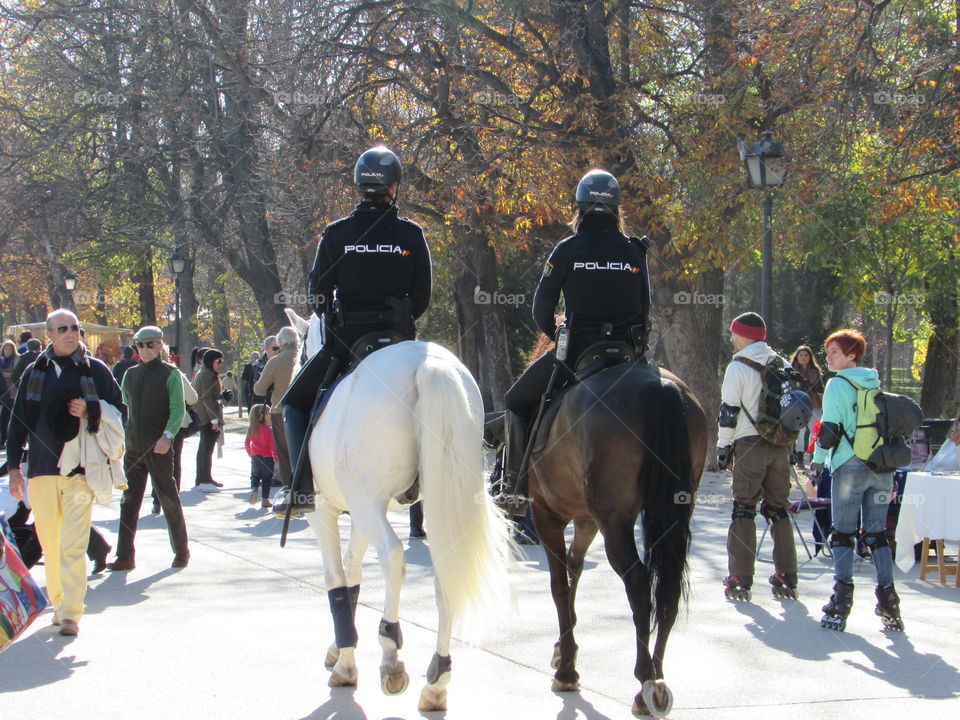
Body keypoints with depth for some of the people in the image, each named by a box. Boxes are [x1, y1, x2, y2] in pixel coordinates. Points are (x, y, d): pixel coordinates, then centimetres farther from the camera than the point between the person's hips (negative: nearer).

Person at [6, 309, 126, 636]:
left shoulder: (95, 370, 3)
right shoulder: (35, 372, 10)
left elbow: (120, 412, 8)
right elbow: (18, 421, 13)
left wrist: (90, 411, -11)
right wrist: (14, 466, 8)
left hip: (81, 470, -3)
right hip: (42, 470, 3)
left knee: (72, 544, -10)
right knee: (50, 542, 7)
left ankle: (71, 612, -10)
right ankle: (58, 603, 20)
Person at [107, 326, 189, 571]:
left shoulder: (170, 374, -3)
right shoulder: (130, 375, 13)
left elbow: (178, 410, -10)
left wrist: (167, 436, -24)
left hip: (159, 448, -5)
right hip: (133, 447, 5)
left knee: (168, 499, 2)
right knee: (129, 500, 2)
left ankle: (181, 551, 14)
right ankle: (125, 556, 4)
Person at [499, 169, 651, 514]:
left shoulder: (567, 249, -5)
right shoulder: (635, 252, 4)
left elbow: (541, 310, -2)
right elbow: (644, 308, 9)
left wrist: (557, 336, 17)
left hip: (577, 352, -3)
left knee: (518, 401, 14)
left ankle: (517, 489, 5)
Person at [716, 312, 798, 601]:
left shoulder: (738, 367, -7)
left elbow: (729, 412, -8)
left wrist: (723, 447, 0)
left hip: (750, 446, -5)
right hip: (781, 446, 5)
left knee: (743, 509, 0)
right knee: (778, 509, 12)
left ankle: (740, 580, -4)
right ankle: (787, 579, 11)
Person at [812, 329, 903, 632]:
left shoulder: (838, 384, -3)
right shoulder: (876, 384, 15)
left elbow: (830, 427, -9)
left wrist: (818, 460, 4)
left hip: (850, 466, -5)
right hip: (882, 467, 6)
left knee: (842, 533, -2)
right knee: (877, 533, 8)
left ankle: (842, 597, -11)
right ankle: (887, 598, 0)